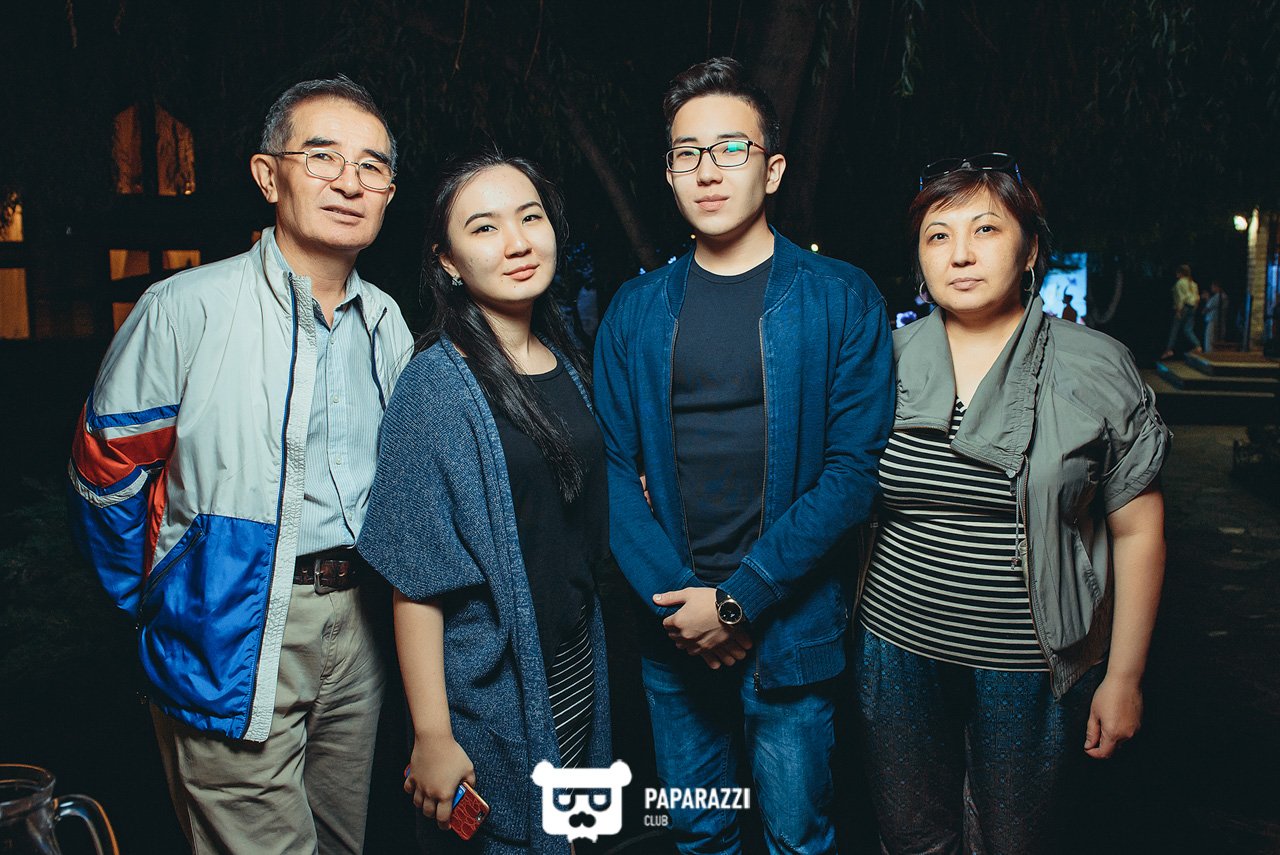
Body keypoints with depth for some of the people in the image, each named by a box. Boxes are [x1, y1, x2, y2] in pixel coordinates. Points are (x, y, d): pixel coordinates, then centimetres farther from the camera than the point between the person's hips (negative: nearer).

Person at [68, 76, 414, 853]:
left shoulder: (386, 322, 6)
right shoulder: (187, 308, -11)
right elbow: (105, 473, -4)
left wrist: (361, 596, 12)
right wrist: (162, 606, 2)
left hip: (355, 631, 6)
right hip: (233, 642, -5)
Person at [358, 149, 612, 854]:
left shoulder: (566, 364, 2)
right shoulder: (436, 382, -18)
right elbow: (415, 578, -19)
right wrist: (431, 737, -19)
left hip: (578, 670, 7)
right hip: (487, 683, -6)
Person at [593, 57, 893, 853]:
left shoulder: (842, 299, -6)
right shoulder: (635, 311, 3)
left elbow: (855, 469, -12)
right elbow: (615, 468, 0)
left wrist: (740, 600, -16)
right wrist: (676, 600, -11)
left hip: (792, 632, -2)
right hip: (671, 633, 3)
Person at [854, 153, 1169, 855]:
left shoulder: (1096, 368, -5)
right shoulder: (886, 360, 0)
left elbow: (1137, 532, -2)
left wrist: (1124, 677, -2)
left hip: (1032, 664, -1)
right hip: (898, 645, 2)